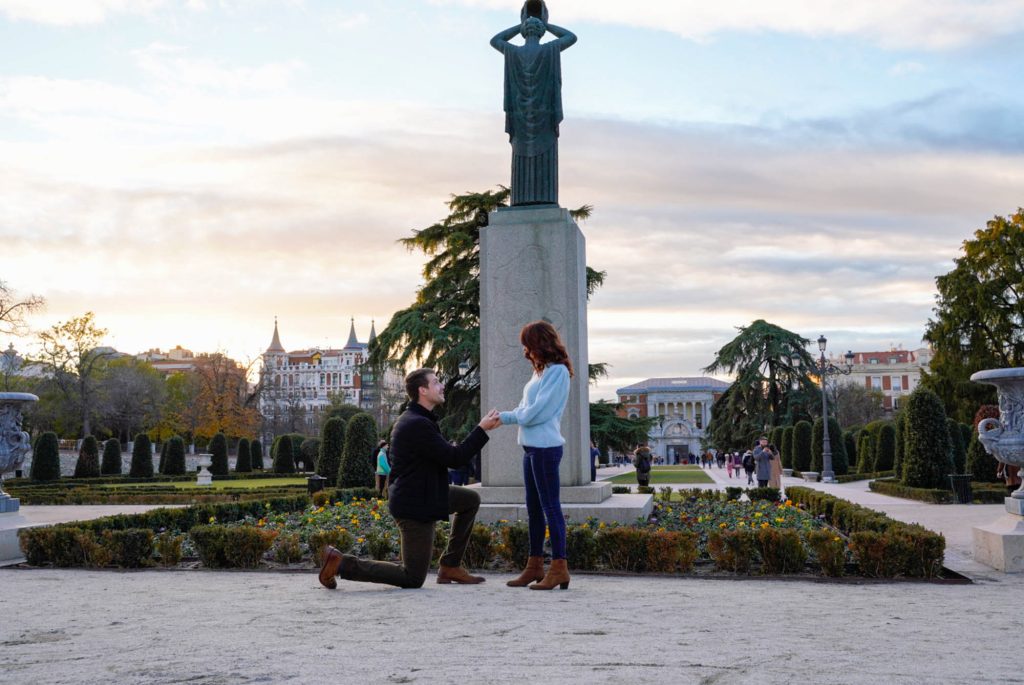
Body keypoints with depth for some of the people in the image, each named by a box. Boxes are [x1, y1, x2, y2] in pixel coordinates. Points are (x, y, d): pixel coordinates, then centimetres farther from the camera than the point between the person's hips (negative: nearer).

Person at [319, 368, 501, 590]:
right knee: (413, 579, -2)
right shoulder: (418, 425, -24)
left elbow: (447, 453, 15)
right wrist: (482, 429, -16)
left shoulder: (414, 419, 10)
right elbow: (454, 459, -23)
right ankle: (342, 563, -2)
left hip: (423, 494, 10)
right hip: (414, 506, -10)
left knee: (471, 499, 18)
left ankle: (450, 566, 18)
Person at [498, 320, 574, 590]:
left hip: (545, 447, -10)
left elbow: (537, 411, -17)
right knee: (534, 508, 12)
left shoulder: (557, 371, -11)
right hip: (531, 447, 10)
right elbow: (525, 410, 16)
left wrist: (510, 417, -1)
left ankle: (559, 567, -3)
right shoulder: (540, 372, 17)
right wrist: (502, 417, 1)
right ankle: (535, 566, 19)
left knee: (550, 507, -7)